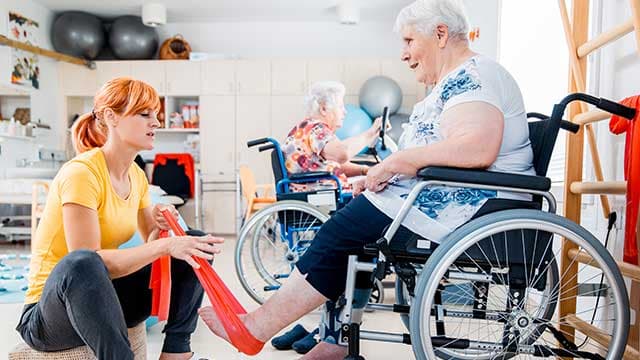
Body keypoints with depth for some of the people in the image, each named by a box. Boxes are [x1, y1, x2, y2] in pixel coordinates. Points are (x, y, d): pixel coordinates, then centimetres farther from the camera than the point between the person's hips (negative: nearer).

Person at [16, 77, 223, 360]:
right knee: (81, 263, -40)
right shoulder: (81, 173, -21)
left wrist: (161, 228, -15)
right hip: (50, 313, -7)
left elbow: (151, 243, 8)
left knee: (193, 246, -3)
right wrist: (164, 245, -34)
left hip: (104, 298, 8)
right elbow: (86, 264, -27)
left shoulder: (136, 176, 3)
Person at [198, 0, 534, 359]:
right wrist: (385, 172, 4)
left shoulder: (475, 75, -12)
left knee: (341, 232, -14)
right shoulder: (455, 81, 20)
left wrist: (397, 161, -22)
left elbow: (477, 148, -29)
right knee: (349, 234, 1)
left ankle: (255, 327, -4)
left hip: (465, 206, -10)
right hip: (441, 196, 10)